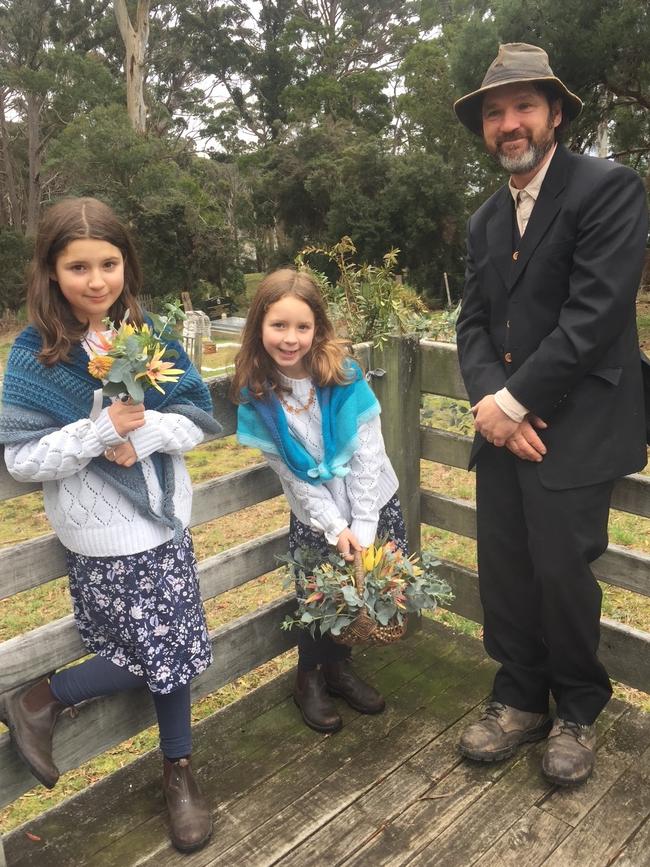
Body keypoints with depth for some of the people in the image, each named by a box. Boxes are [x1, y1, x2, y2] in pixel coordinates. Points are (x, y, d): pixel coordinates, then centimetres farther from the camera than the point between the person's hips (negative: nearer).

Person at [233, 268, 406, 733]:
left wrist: (363, 529, -16)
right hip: (316, 520, 0)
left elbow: (368, 455, -14)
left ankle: (339, 667, 35)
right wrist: (336, 528, -14)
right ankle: (311, 680, 35)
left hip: (375, 506, 1)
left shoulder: (345, 375, -15)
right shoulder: (257, 395, -12)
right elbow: (291, 473, -9)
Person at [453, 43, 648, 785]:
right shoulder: (485, 220, 15)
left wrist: (515, 402, -15)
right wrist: (488, 399, -9)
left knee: (562, 574, 2)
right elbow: (474, 323, 9)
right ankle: (520, 698, 30)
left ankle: (578, 711, 27)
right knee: (504, 572, 9)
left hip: (575, 428, -6)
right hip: (504, 425, 6)